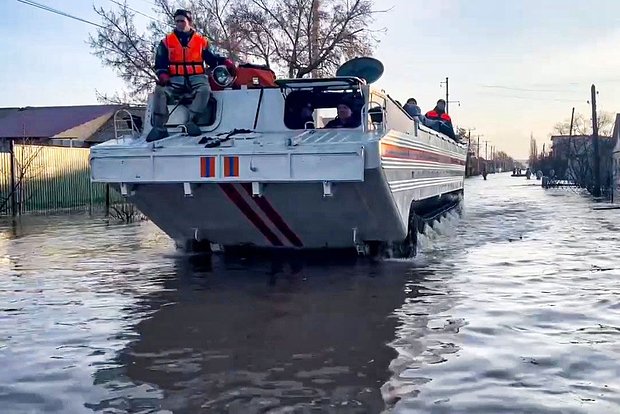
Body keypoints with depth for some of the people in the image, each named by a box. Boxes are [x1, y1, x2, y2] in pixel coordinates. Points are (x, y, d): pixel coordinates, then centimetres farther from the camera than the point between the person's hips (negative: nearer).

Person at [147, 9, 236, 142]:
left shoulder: (201, 41, 13)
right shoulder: (166, 41, 13)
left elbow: (211, 58, 14)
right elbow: (160, 62, 9)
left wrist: (225, 62, -5)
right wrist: (162, 74, -11)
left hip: (197, 77, 0)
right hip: (175, 79, 1)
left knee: (204, 90, -35)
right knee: (160, 90, -28)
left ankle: (191, 121, -38)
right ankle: (159, 127, -30)